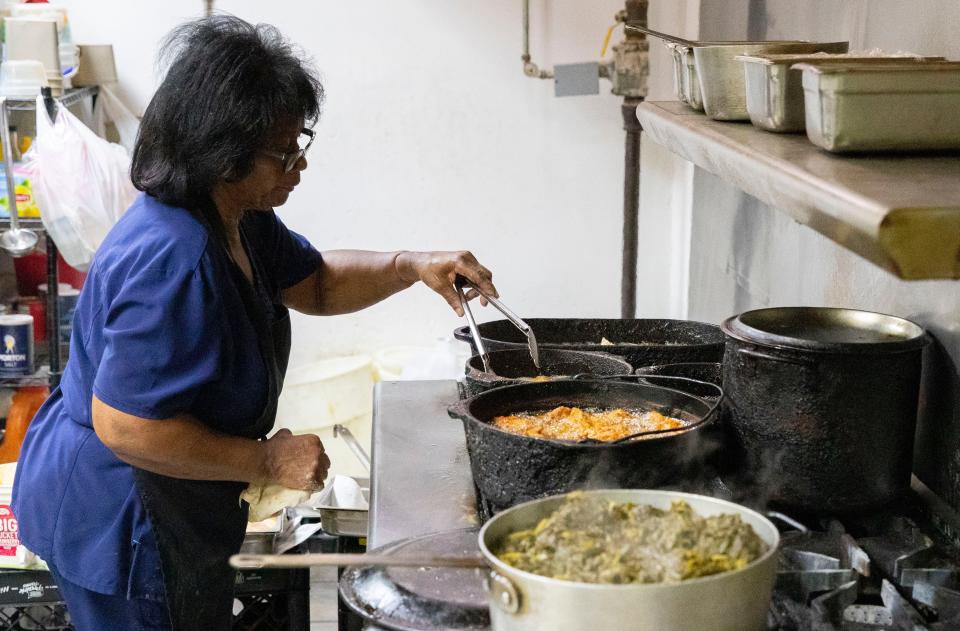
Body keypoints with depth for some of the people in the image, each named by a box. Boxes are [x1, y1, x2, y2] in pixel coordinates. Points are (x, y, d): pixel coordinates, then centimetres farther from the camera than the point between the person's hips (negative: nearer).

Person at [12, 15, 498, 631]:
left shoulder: (239, 217, 0)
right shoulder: (171, 261, -32)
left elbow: (317, 284, 14)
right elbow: (125, 428, -32)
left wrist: (412, 267, -4)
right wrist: (269, 460, -23)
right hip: (119, 520, -10)